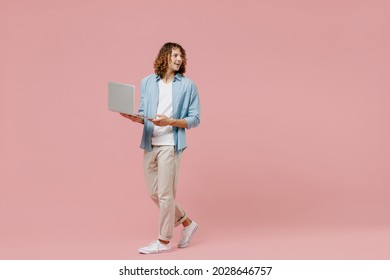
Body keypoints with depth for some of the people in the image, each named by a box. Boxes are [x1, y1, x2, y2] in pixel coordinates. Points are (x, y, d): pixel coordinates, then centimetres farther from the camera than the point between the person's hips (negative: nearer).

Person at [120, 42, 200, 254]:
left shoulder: (188, 85, -2)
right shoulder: (147, 82, 8)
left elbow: (195, 119, -4)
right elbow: (144, 114, 11)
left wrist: (170, 121, -18)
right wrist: (136, 118, -12)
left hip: (170, 145, -5)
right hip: (150, 145, 5)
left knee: (165, 194, 0)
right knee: (154, 193, 12)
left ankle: (164, 241, 16)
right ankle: (187, 223, 30)